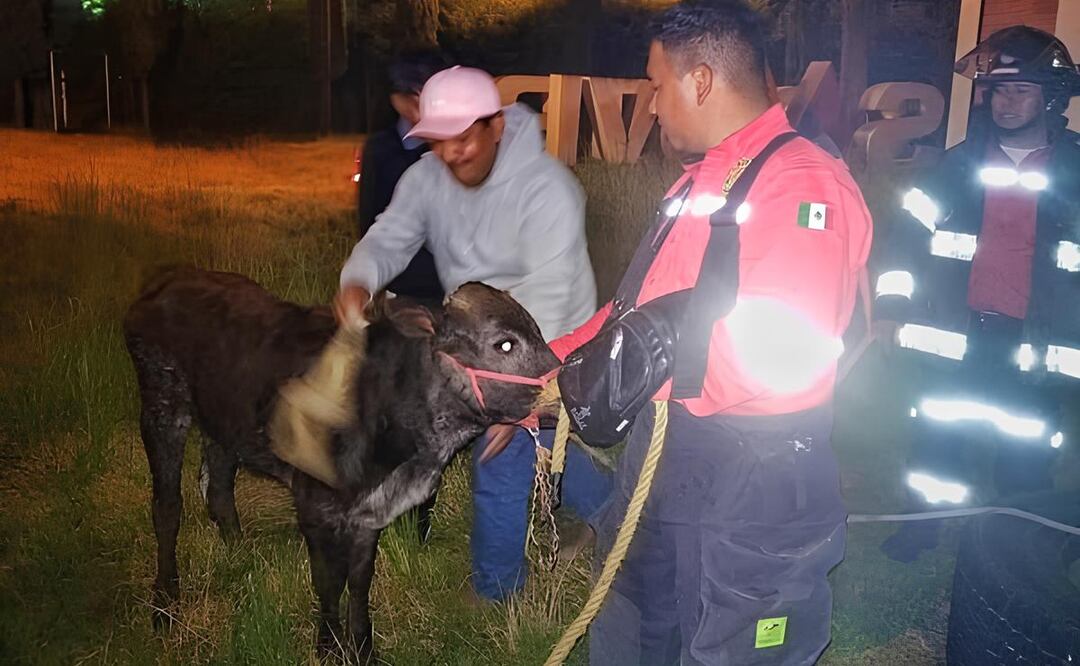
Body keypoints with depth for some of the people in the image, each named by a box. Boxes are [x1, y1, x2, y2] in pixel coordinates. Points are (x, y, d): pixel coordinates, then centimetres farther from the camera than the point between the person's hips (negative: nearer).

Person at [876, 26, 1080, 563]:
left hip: (1035, 346, -1)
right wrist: (890, 308, -1)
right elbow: (907, 237, 5)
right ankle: (923, 521, 31)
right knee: (935, 438, 11)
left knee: (1026, 455, 6)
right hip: (955, 337, 1)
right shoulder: (958, 165, 4)